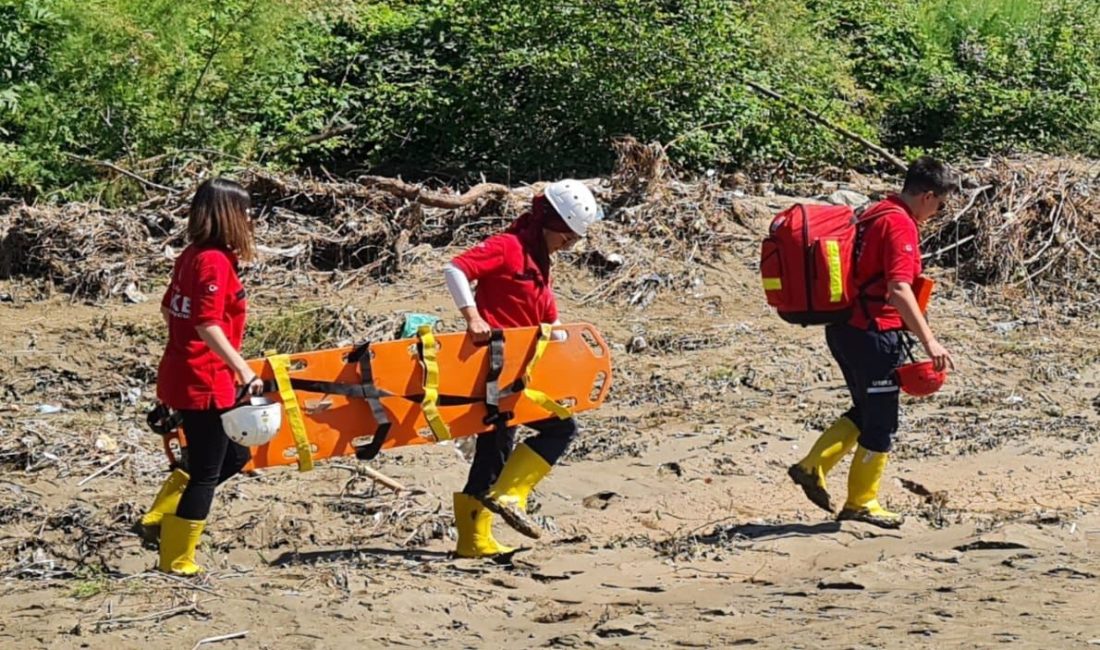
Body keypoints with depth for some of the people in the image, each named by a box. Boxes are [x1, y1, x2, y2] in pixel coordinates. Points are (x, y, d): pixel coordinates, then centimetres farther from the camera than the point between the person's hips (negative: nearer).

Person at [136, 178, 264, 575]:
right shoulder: (215, 262, -19)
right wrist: (245, 373, -29)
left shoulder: (193, 255, 8)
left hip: (182, 375, 9)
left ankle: (158, 520, 21)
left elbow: (168, 310, 17)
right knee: (207, 473, 3)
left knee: (233, 455, 21)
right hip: (205, 384, -9)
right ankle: (177, 560, 13)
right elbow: (208, 326, -26)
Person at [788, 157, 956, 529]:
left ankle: (814, 466, 15)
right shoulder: (900, 225, -16)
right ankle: (861, 503, 14)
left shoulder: (874, 215, 13)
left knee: (867, 411, 22)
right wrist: (929, 341, -30)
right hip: (873, 334, -9)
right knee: (881, 423, 4)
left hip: (843, 327, 9)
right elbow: (899, 289, -27)